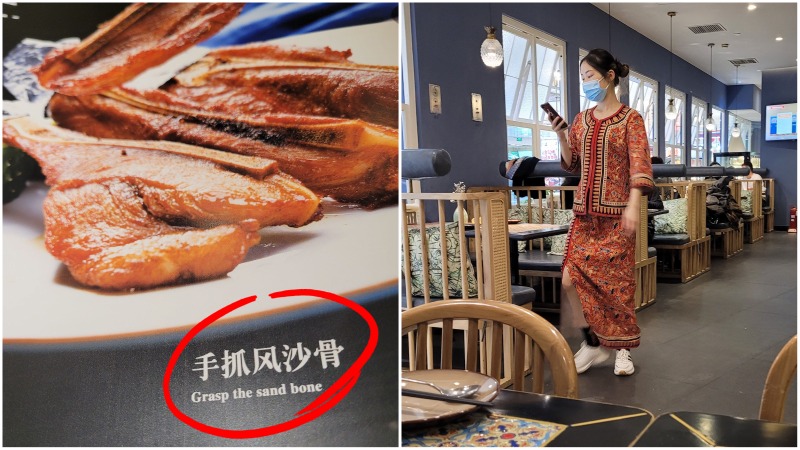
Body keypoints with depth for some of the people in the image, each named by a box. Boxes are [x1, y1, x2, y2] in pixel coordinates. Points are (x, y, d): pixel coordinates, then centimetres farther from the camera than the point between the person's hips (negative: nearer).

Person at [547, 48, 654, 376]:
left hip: (616, 214, -4)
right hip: (585, 213, 4)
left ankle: (622, 348, 17)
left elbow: (639, 166, -12)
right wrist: (561, 135, 1)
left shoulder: (630, 119, -2)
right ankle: (593, 341, 13)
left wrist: (633, 205, -26)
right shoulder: (582, 120, 12)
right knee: (572, 276, -5)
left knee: (617, 279, 0)